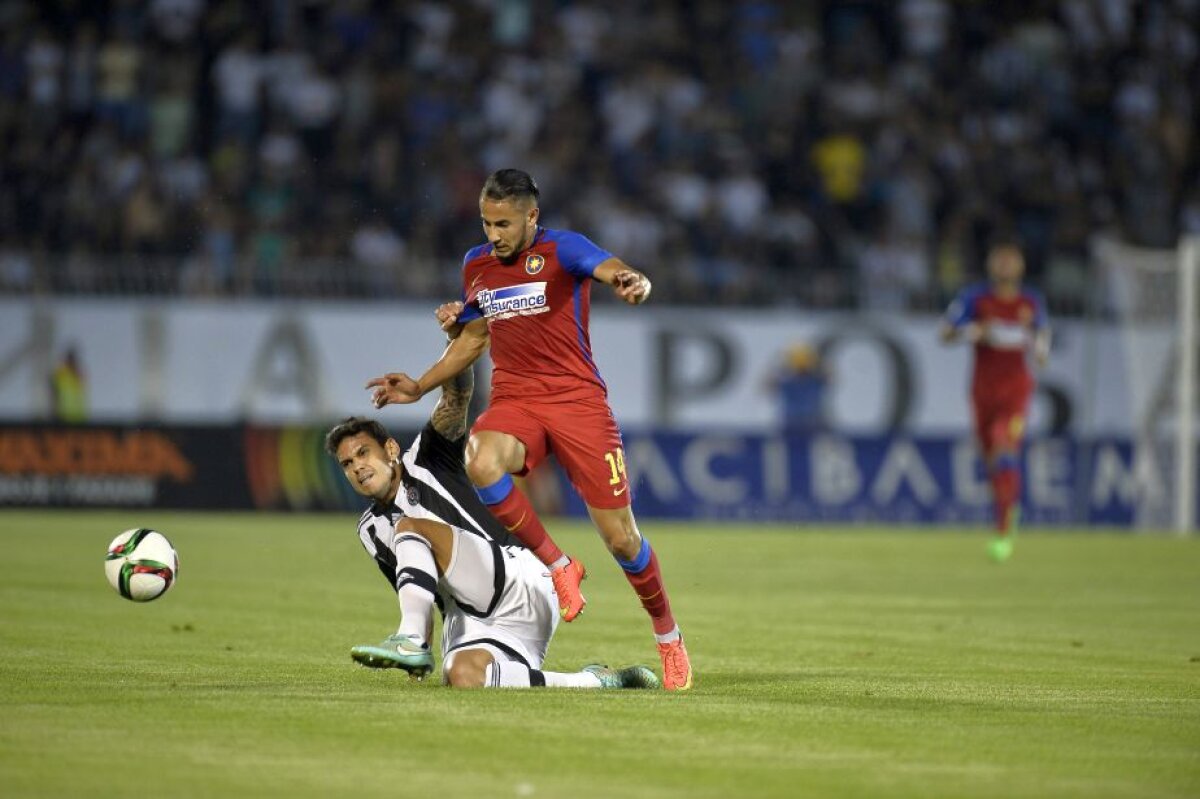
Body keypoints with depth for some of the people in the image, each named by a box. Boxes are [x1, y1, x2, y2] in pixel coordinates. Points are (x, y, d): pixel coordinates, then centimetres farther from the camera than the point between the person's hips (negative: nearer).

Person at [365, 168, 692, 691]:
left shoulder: (562, 250, -7)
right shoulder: (476, 265, 11)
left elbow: (610, 268, -28)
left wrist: (631, 282, -53)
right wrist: (419, 387, 17)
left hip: (578, 399, -4)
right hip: (513, 399, 4)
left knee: (620, 538, -4)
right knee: (482, 466, -33)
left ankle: (668, 638, 21)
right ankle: (557, 567, -12)